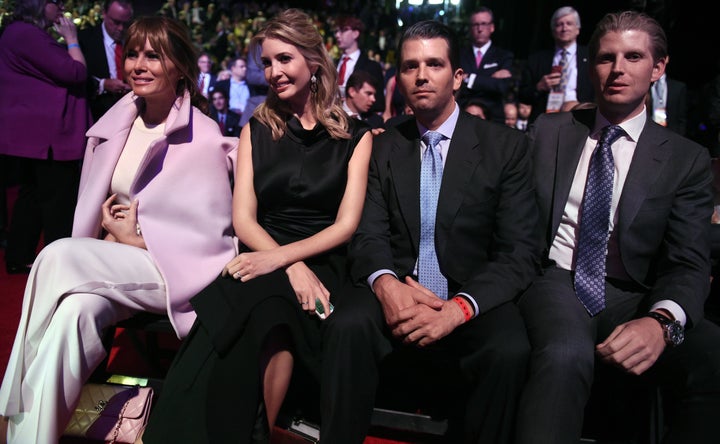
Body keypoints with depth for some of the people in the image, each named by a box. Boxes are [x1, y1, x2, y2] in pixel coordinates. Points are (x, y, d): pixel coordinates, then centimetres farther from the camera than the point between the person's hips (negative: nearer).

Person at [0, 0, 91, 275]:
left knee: (33, 194, 16)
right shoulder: (27, 33, -16)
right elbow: (75, 73, -18)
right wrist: (72, 39, -7)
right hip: (44, 134, -11)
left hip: (33, 133, 11)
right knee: (59, 200, -4)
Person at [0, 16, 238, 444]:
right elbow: (95, 207, 17)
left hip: (174, 272, -5)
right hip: (113, 267, 5)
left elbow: (210, 236, -9)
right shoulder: (117, 122, 9)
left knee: (59, 256, -26)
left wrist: (133, 239, -7)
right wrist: (113, 236, -5)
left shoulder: (204, 139, -8)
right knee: (73, 311, -29)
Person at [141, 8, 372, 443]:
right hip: (262, 260, 1)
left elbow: (345, 224, -1)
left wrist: (282, 258, -18)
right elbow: (243, 219, 3)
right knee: (265, 313, -35)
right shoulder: (256, 130, 13)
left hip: (320, 264, -1)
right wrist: (293, 269, -16)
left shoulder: (355, 135, 8)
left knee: (270, 309, -35)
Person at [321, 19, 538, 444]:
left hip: (473, 301, -1)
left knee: (510, 349, -31)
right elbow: (369, 236, 2)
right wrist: (384, 283, -22)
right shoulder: (385, 147, 10)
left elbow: (519, 252, -6)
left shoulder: (506, 146, 1)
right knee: (348, 324, -29)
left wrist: (459, 307, -22)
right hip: (398, 294, 2)